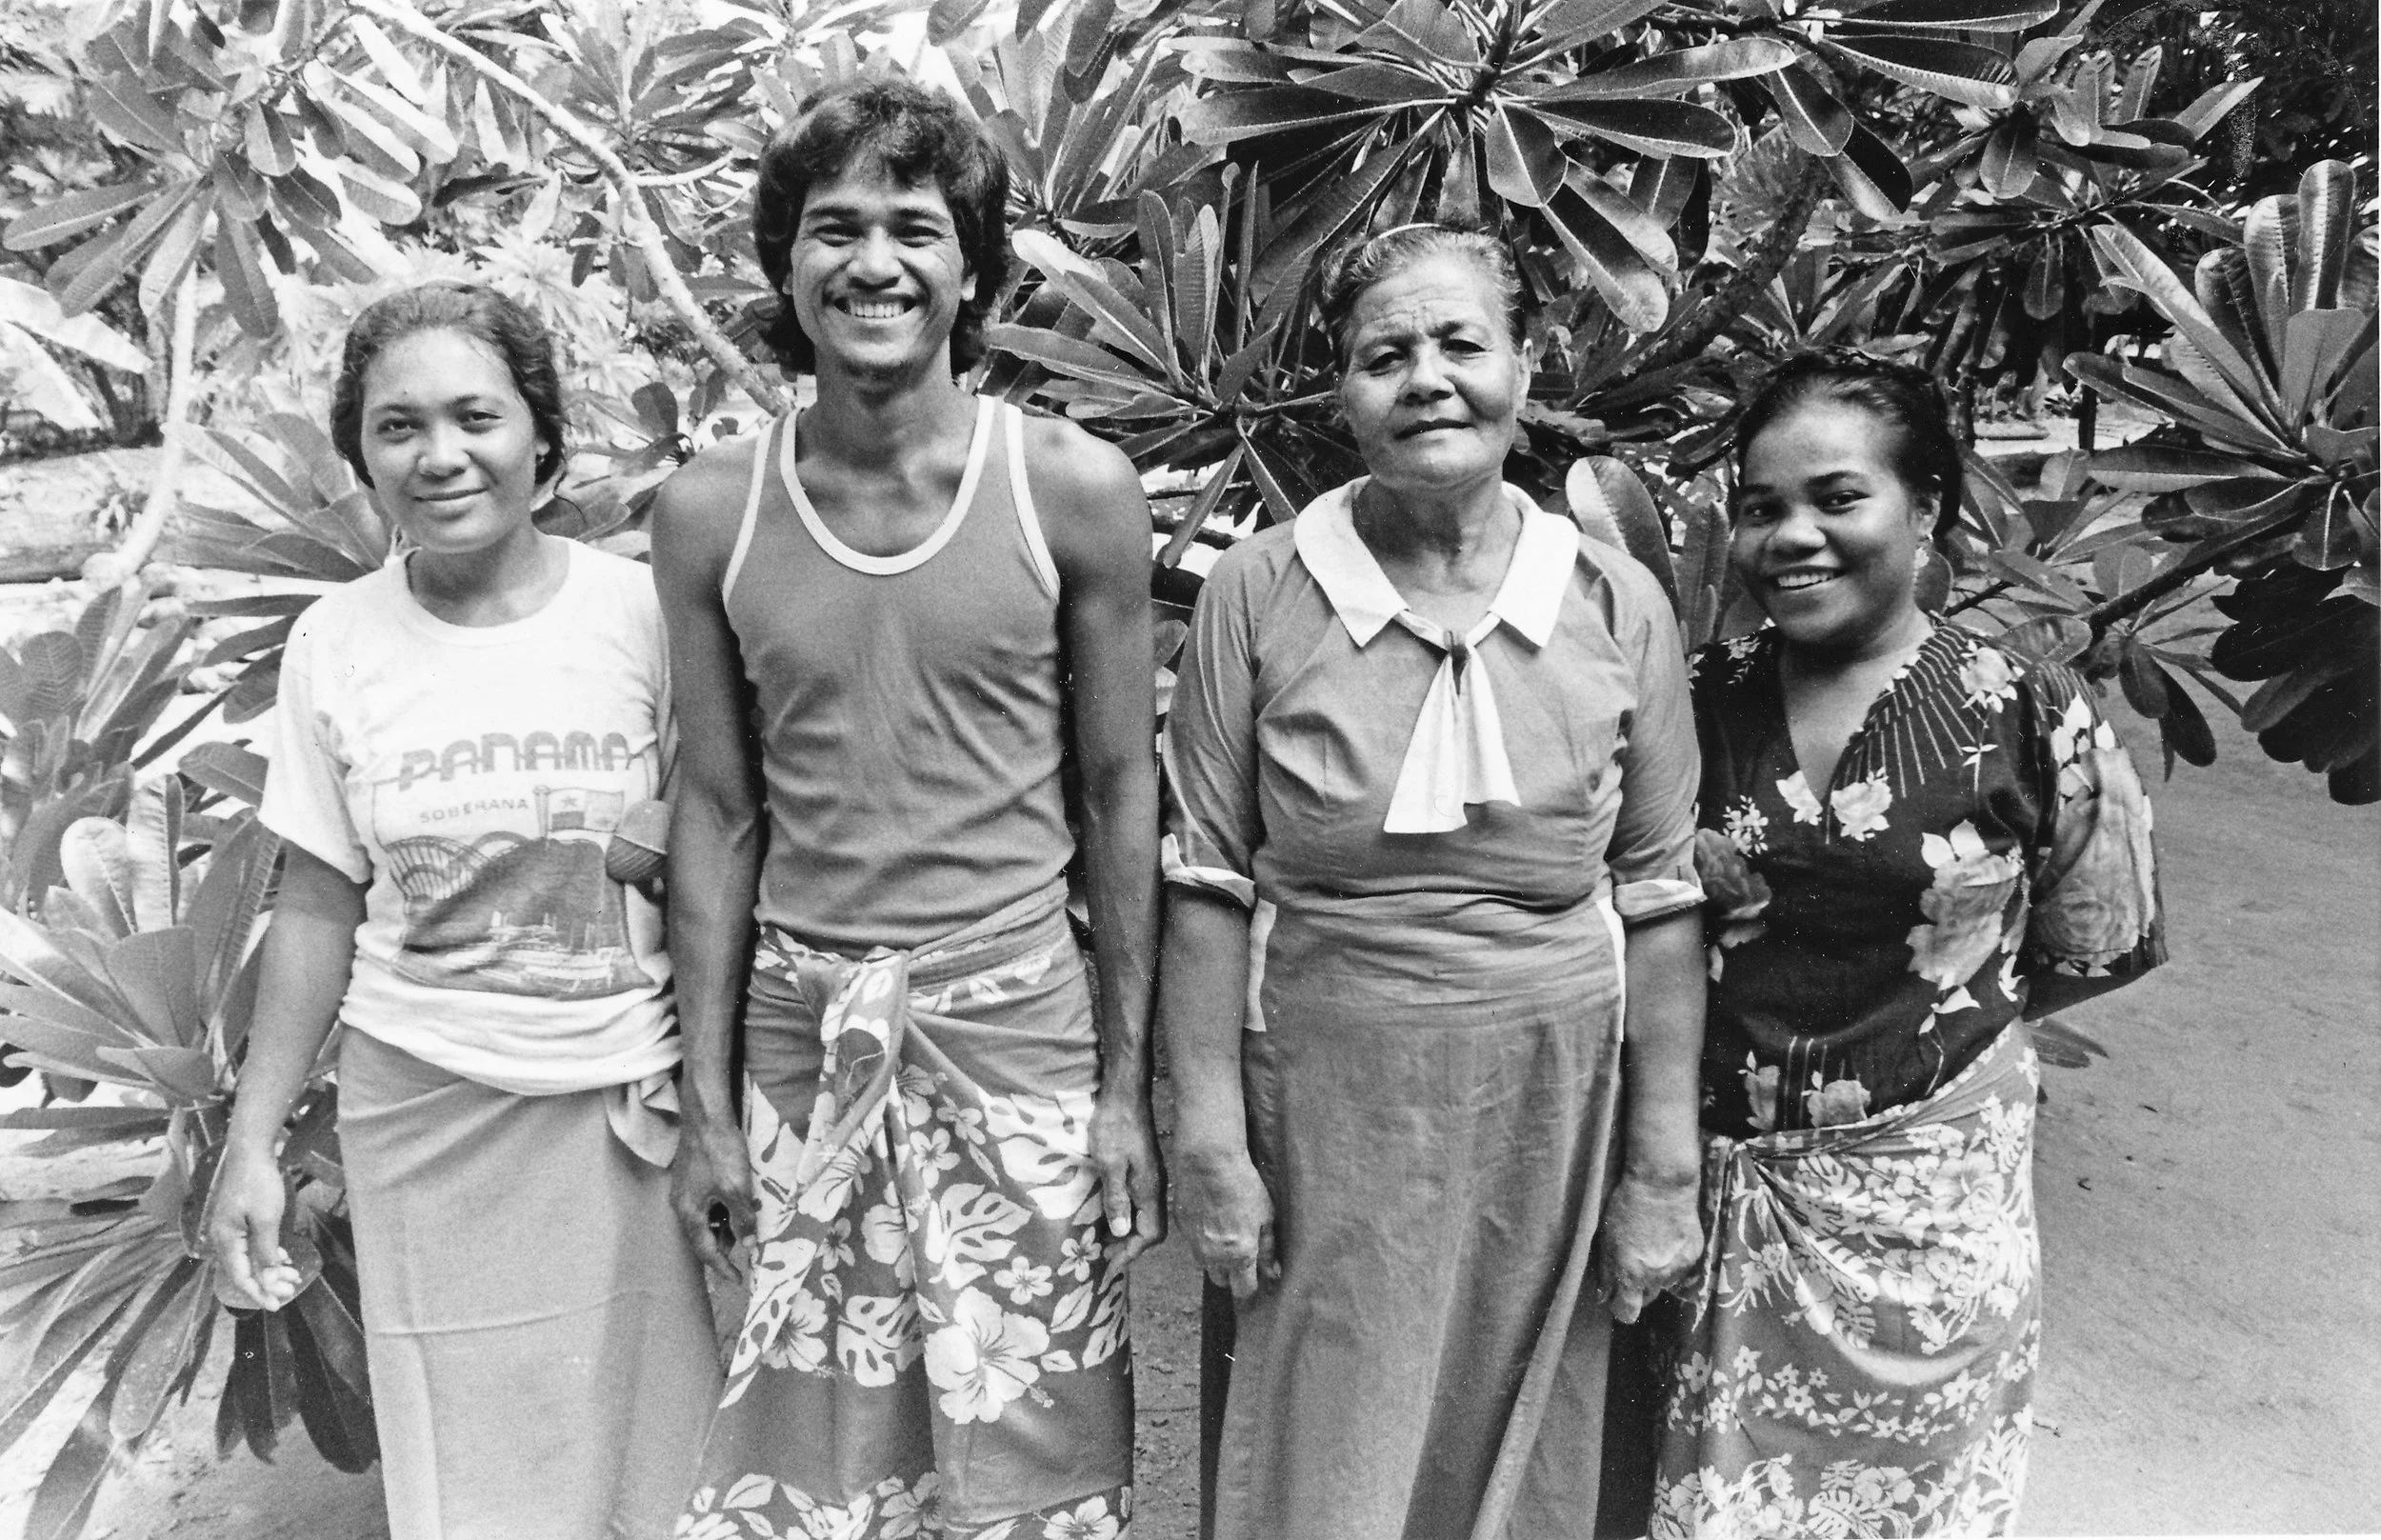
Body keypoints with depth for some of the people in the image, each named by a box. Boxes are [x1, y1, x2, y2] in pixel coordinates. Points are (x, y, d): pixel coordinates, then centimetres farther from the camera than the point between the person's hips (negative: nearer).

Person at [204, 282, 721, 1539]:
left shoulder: (640, 611, -7)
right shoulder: (334, 642, -1)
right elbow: (317, 906, 5)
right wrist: (251, 1141, 4)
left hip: (635, 1103, -1)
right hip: (425, 1107, 2)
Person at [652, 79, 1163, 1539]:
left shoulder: (1076, 488, -6)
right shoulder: (709, 512, -1)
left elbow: (1121, 789, -1)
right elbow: (719, 813, 3)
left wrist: (1129, 1082, -1)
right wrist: (706, 1100, 4)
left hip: (1015, 1023, -1)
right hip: (799, 1035, 2)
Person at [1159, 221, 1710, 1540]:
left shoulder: (1617, 604, -3)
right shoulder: (1258, 591, -7)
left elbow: (1661, 899, 1)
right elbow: (1208, 882, -4)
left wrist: (1666, 1165, 1)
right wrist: (1211, 1140, -5)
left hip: (1551, 1108, 2)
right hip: (1324, 1107, -1)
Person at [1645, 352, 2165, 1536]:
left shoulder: (2028, 716, -11)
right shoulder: (1700, 700, -4)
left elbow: (2103, 949, 1)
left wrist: (1946, 1004, 4)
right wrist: (1738, 1008, -2)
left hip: (1927, 1179, -2)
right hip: (1722, 1169, 2)